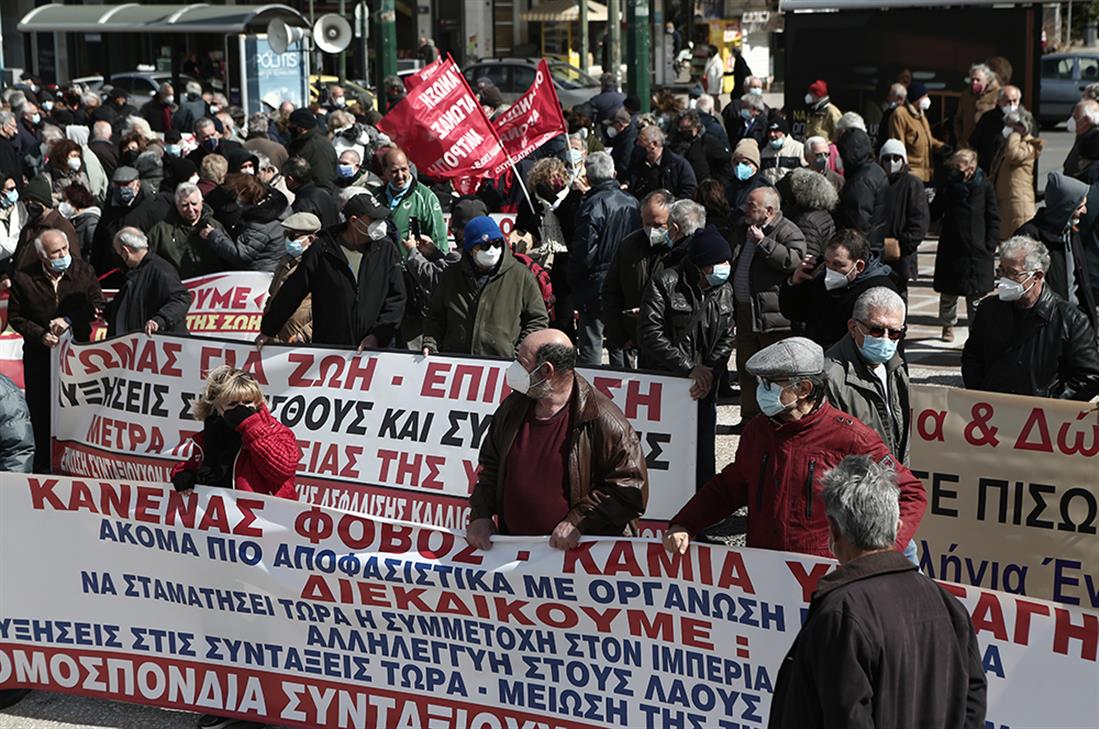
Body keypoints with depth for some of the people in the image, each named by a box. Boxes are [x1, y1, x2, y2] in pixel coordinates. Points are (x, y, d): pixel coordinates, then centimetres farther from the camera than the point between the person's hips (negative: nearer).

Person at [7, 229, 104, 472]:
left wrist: (70, 320, -15)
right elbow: (15, 317, -1)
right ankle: (43, 468, 20)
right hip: (40, 355, 0)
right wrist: (40, 335, -16)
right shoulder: (23, 278, -7)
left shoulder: (83, 271, -4)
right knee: (42, 413, 7)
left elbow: (97, 305, 0)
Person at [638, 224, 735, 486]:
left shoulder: (724, 291, 7)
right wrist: (689, 368, -18)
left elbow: (726, 338, 7)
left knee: (703, 457, 7)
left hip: (704, 387, 5)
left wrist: (710, 372, -11)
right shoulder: (665, 283, -10)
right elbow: (650, 333, -16)